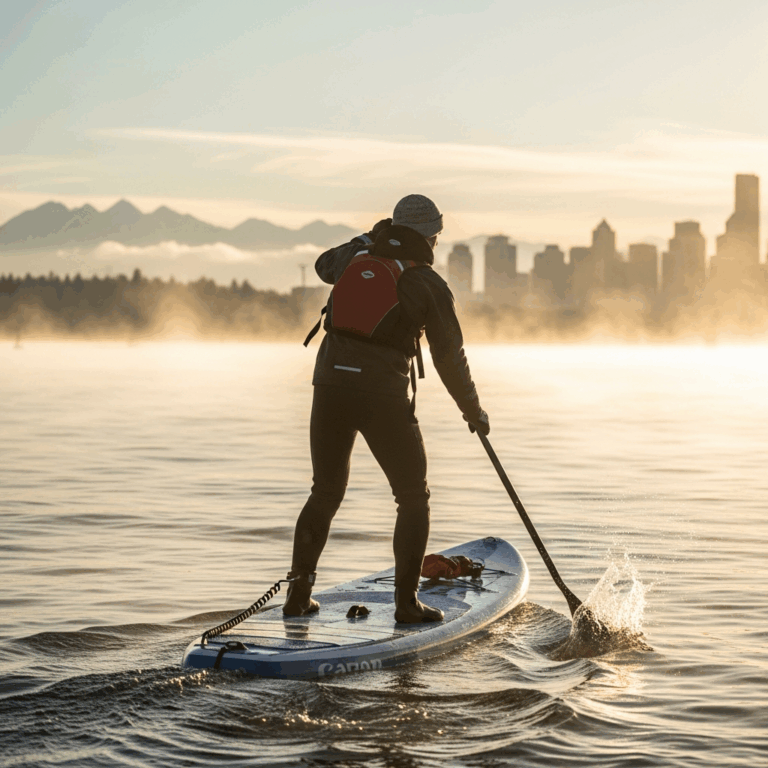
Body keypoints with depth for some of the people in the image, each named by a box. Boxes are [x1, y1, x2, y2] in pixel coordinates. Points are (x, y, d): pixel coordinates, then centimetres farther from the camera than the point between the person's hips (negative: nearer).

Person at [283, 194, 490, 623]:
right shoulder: (429, 284, 0)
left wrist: (370, 238, 43)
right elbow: (450, 357, 5)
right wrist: (473, 411, 17)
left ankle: (299, 595, 18)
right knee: (414, 498, 10)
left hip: (330, 387, 4)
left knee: (325, 494, 19)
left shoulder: (356, 258, 11)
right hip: (384, 397, -4)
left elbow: (325, 266, 37)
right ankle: (407, 602, 5)